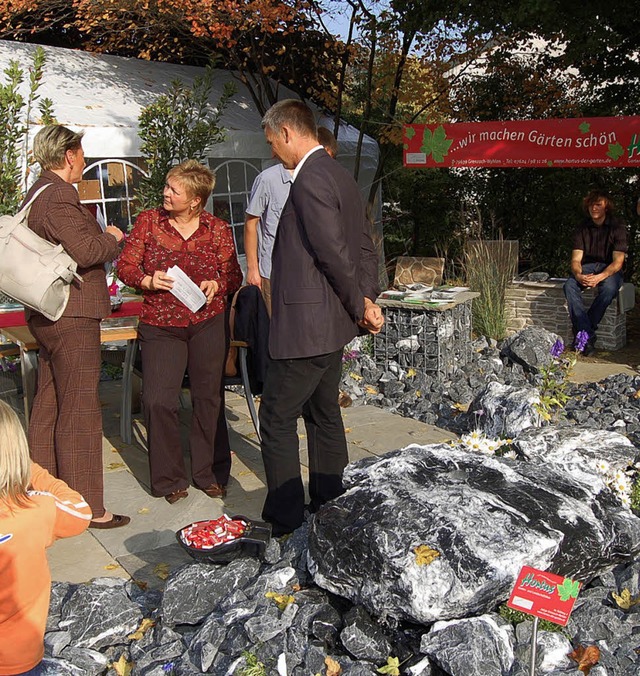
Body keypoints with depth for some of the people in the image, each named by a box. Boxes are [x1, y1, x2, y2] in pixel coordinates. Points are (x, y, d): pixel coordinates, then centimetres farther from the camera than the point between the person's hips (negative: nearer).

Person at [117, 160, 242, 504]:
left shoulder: (218, 229, 3)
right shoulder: (148, 221, 3)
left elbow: (233, 275, 7)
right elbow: (125, 266, 4)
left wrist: (216, 285, -13)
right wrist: (149, 281, -15)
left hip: (208, 323, 0)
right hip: (160, 325, 0)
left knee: (209, 398, 6)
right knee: (158, 401, -8)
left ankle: (210, 472, 23)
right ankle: (169, 478, 10)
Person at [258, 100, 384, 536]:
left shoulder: (310, 179, -18)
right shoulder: (341, 176, 13)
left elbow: (335, 254, -21)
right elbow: (365, 248, 13)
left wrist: (361, 306, -9)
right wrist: (368, 299, 5)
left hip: (304, 327, -10)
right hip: (332, 324, 10)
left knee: (277, 419, 0)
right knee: (324, 415, 18)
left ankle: (286, 524, 9)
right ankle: (330, 510, 31)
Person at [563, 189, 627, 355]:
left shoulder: (617, 226, -7)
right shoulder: (582, 228, 2)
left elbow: (618, 262, -13)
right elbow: (576, 259, -3)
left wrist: (600, 277, -31)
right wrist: (578, 275, -27)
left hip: (609, 269, -3)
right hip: (587, 267, 3)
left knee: (609, 288, -37)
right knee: (569, 286, -29)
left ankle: (582, 331, -26)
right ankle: (588, 336, -33)